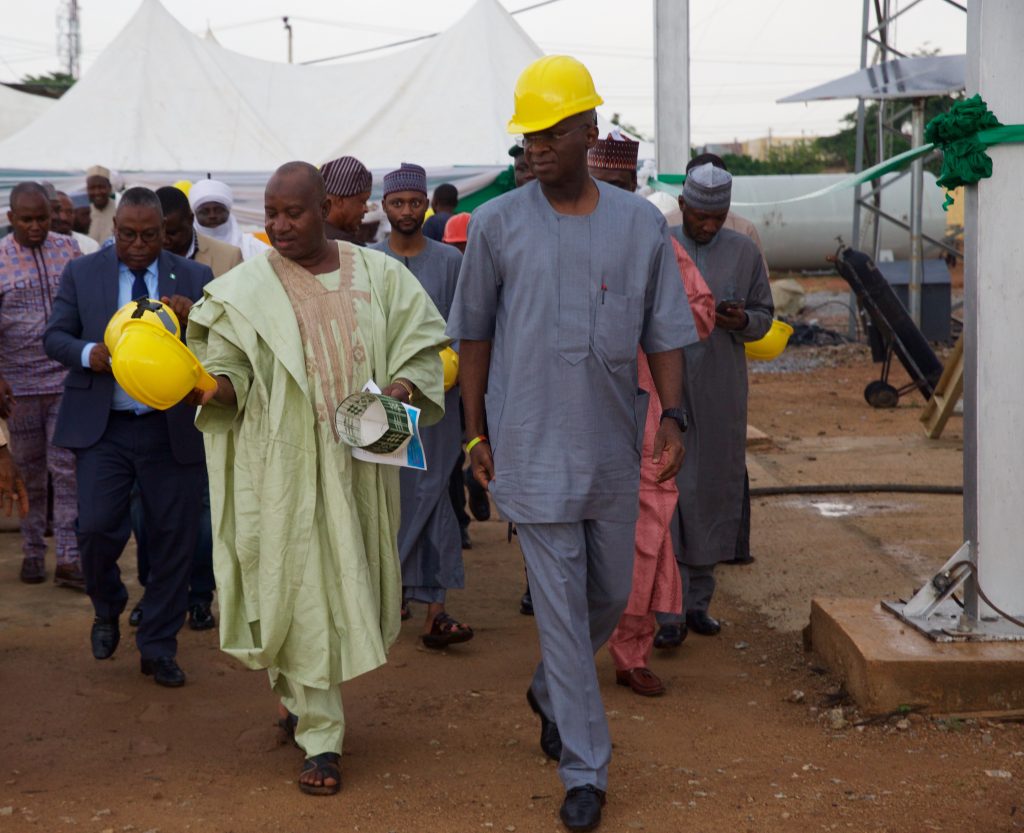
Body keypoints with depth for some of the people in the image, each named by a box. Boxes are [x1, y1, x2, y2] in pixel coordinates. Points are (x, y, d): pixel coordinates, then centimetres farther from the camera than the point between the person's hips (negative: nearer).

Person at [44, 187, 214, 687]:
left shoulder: (195, 279, 4)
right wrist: (88, 353, -16)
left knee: (173, 541, 4)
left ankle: (158, 650, 20)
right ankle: (107, 610, 23)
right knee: (97, 528, -10)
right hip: (102, 426, 0)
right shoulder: (81, 274, 5)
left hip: (172, 430, 1)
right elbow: (54, 336, 5)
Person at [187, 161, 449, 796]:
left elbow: (423, 339, 7)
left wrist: (403, 382, -12)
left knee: (350, 582, 11)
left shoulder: (378, 275, 4)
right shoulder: (246, 288, -2)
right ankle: (320, 738, 5)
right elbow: (226, 364, -4)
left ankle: (302, 693, 36)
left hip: (359, 459, 3)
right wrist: (213, 384, -26)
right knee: (301, 590, -3)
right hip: (285, 464, -3)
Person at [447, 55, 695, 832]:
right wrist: (477, 432, 3)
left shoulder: (641, 223, 2)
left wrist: (673, 415, -9)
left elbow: (664, 332, 5)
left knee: (611, 594, 16)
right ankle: (586, 771, 8)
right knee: (562, 606, -1)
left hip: (612, 448, 3)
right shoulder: (498, 224, -3)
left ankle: (552, 693, 44)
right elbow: (474, 333, 5)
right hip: (534, 449, -3)